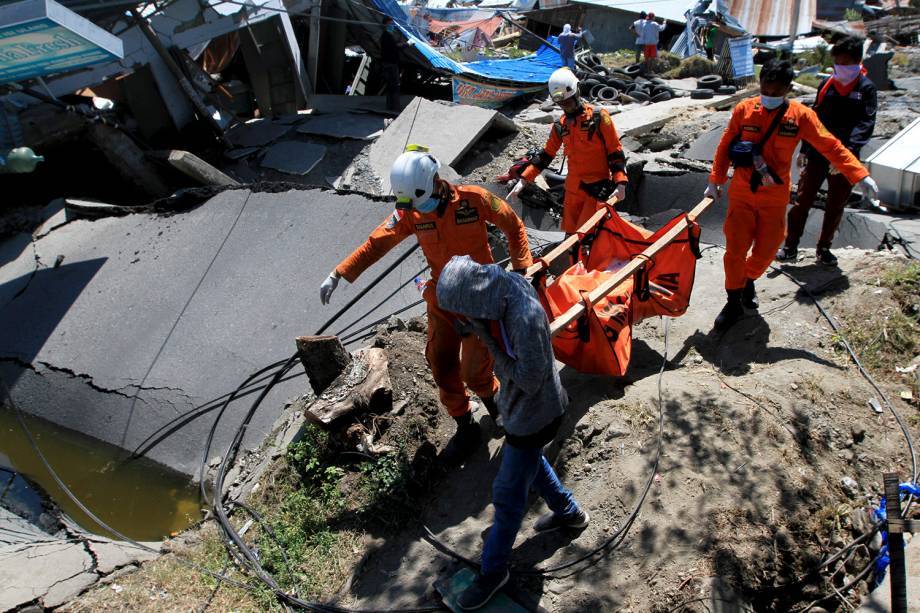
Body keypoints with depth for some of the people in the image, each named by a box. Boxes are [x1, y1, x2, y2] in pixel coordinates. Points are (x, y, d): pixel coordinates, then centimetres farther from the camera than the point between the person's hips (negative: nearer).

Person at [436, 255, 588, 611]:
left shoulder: (525, 319, -39)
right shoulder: (503, 291, -13)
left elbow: (529, 381, -29)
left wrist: (489, 339, -29)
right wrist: (475, 328, -17)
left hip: (534, 415, -8)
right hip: (520, 407, 8)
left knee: (508, 496, 9)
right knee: (530, 463, 31)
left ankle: (493, 571, 31)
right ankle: (569, 513, 56)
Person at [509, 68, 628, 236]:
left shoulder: (599, 117, -5)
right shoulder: (560, 126, 9)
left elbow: (615, 152, -5)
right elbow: (545, 156, 16)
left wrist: (620, 182, -15)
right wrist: (523, 179, 10)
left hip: (598, 188, -5)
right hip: (572, 189, 5)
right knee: (570, 232, 8)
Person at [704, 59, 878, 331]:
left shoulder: (801, 115, -6)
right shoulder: (744, 109, -6)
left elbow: (830, 146, -3)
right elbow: (725, 147, 3)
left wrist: (859, 175, -7)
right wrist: (715, 181, 4)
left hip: (775, 198, 1)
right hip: (741, 194, -1)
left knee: (767, 249, 8)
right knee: (735, 248, -3)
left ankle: (749, 280, 39)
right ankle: (734, 303, 13)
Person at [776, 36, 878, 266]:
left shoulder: (867, 89, -4)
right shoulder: (827, 84, 5)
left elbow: (865, 125, -14)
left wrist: (848, 152, -28)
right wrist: (804, 150, 11)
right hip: (817, 155, 2)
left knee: (835, 207, 10)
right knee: (802, 201, 1)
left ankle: (824, 248, 24)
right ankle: (790, 247, 9)